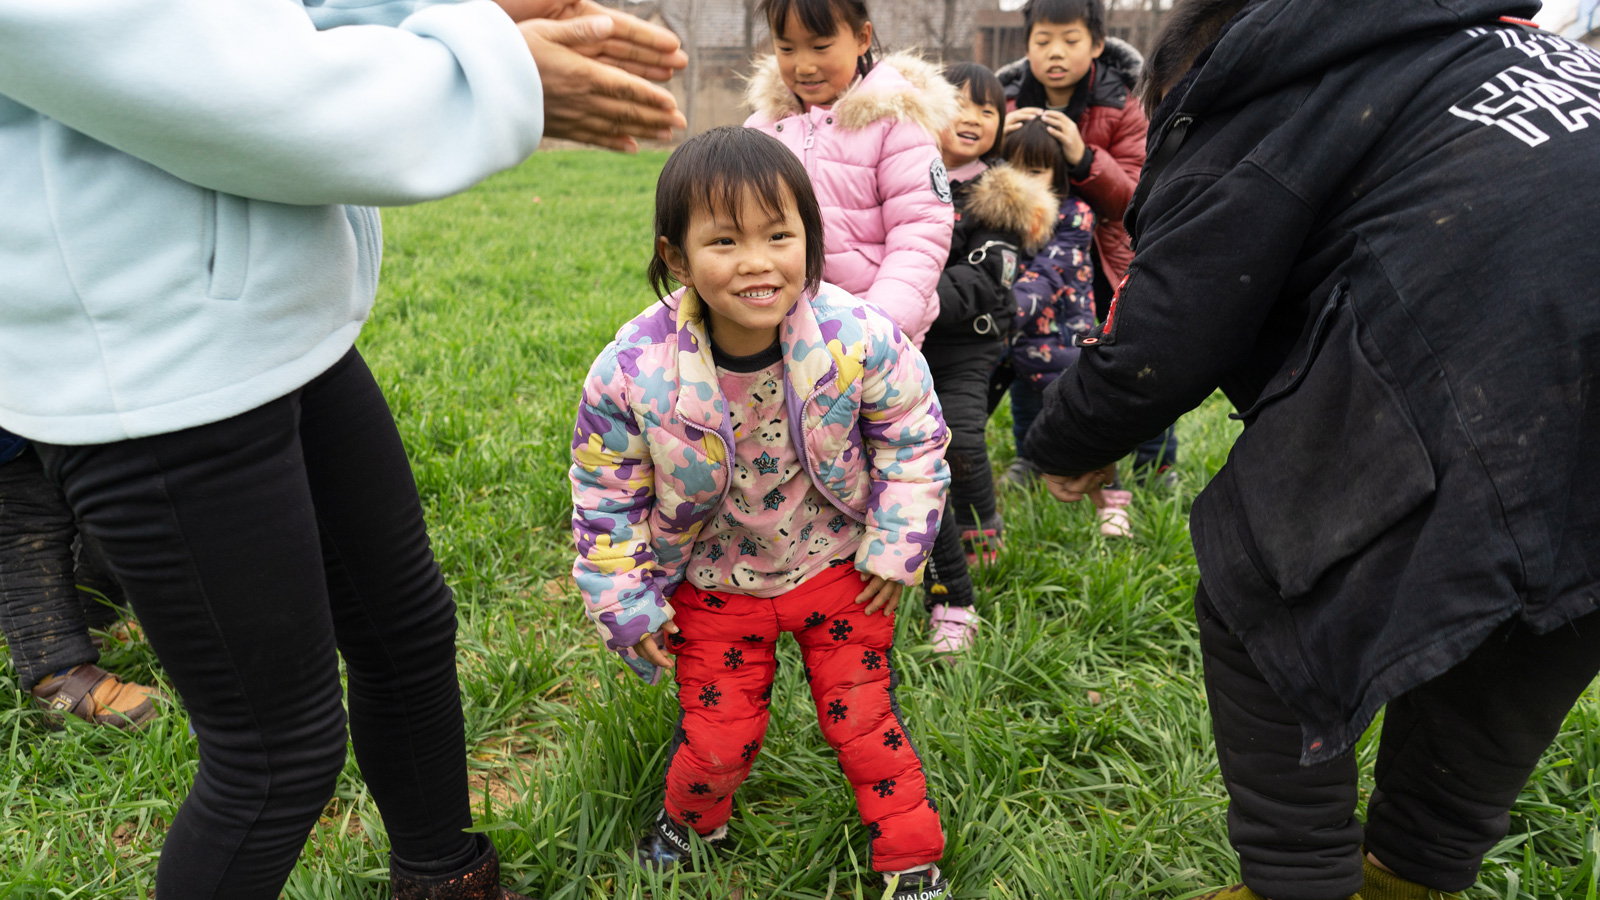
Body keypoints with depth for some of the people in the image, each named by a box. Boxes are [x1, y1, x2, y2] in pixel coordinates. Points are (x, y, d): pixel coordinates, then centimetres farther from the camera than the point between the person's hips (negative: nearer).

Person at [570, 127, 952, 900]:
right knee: (718, 734, 9)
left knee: (862, 717, 8)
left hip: (838, 567, 0)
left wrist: (896, 545, -4)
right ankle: (689, 818, 45)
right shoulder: (633, 371, -24)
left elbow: (913, 435, -5)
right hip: (714, 582, 0)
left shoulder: (858, 338, -23)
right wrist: (625, 605, -4)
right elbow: (606, 497, -8)